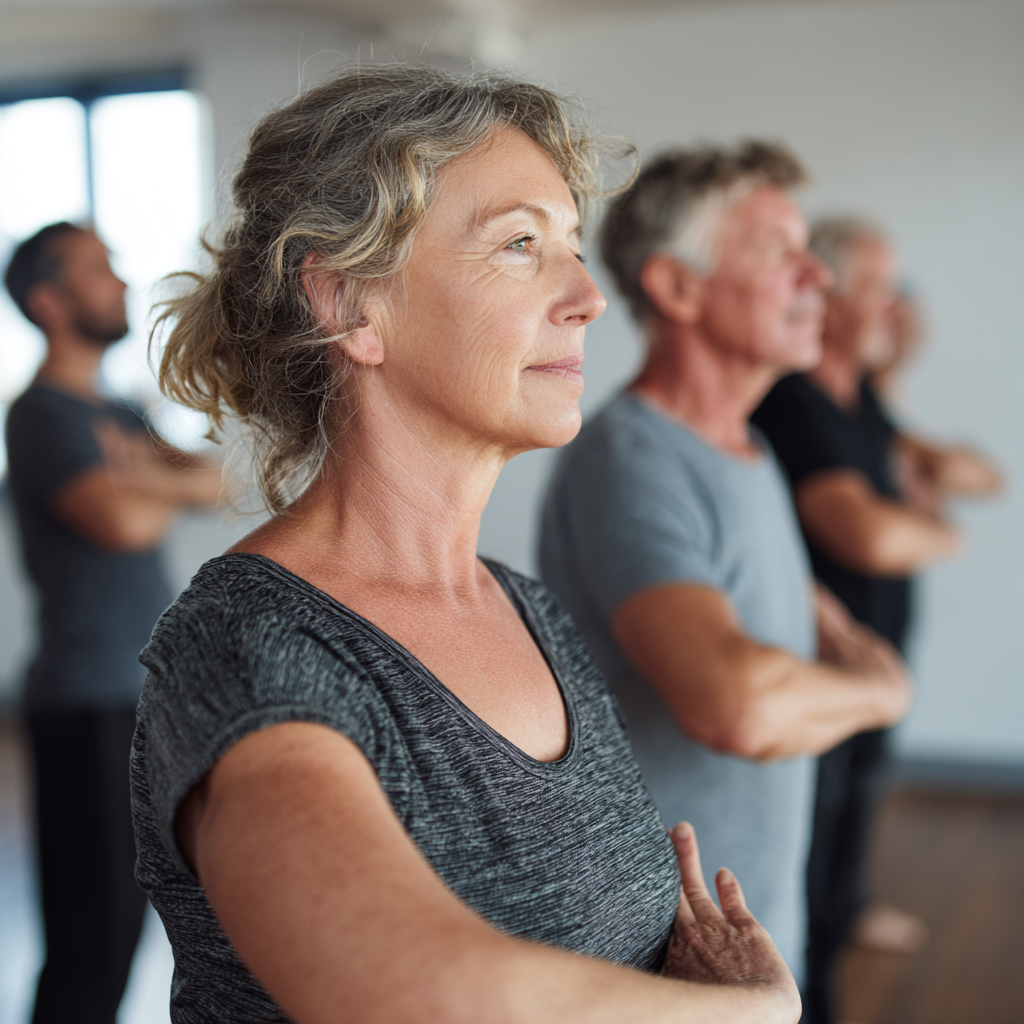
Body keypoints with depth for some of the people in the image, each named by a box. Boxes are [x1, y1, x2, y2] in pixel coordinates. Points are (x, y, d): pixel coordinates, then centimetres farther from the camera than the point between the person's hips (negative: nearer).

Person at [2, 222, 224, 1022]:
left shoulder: (117, 412, 16)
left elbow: (217, 484, 7)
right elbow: (123, 522, -27)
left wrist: (151, 476, -14)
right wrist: (174, 490, -5)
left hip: (140, 692, 8)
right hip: (90, 702, -8)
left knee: (121, 916, 15)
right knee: (90, 932, -3)